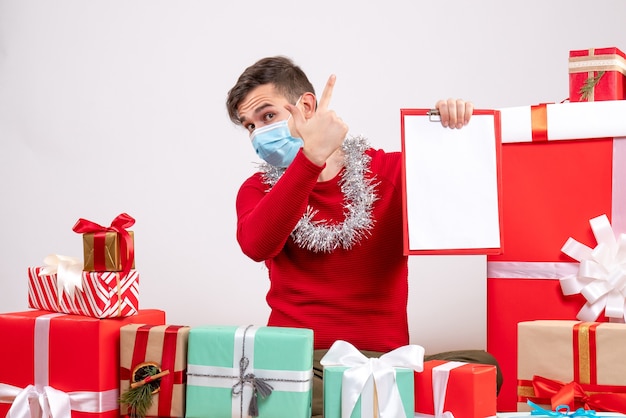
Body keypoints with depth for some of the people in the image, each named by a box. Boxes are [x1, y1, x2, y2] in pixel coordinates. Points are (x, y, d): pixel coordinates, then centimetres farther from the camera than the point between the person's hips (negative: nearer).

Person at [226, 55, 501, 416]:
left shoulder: (392, 170, 8)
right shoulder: (258, 190, 8)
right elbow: (256, 245, -15)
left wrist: (455, 127, -7)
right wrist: (312, 157, -25)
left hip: (382, 360, 0)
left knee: (483, 367, -28)